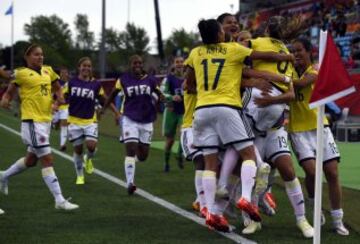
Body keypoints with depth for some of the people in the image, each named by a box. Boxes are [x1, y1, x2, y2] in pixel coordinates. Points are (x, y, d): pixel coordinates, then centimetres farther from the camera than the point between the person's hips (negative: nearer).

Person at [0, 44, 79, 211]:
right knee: (48, 160, -11)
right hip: (32, 121, -8)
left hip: (46, 120, 8)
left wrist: (60, 97, 0)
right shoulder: (21, 73, -6)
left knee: (31, 160, 22)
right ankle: (59, 200, -10)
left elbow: (57, 87, 21)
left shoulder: (48, 71, 10)